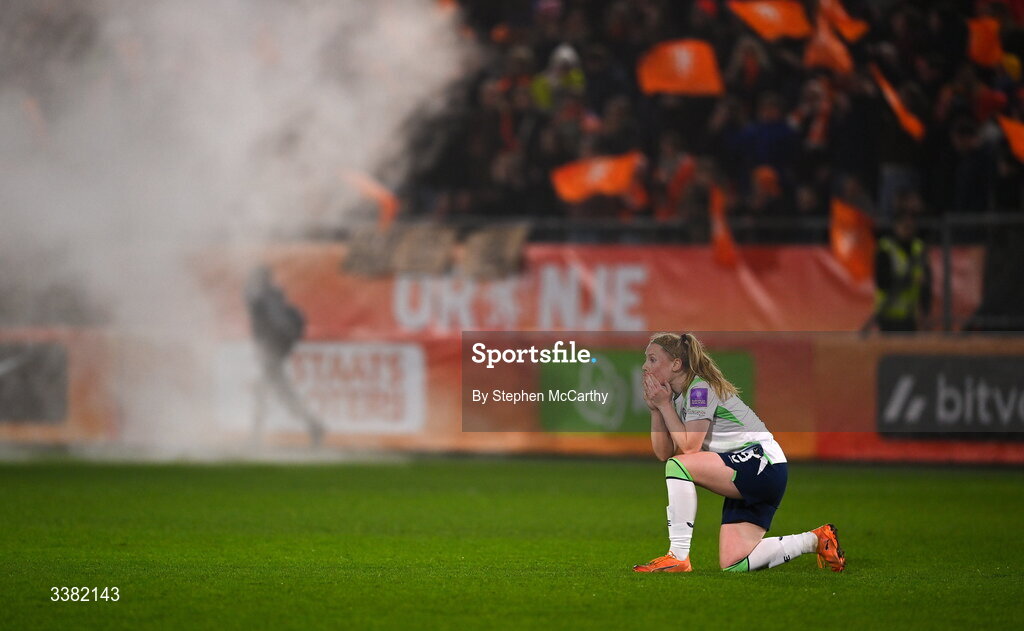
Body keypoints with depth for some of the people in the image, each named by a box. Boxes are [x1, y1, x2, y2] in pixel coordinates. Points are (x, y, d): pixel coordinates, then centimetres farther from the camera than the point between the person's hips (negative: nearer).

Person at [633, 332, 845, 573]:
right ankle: (816, 540, 15)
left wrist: (665, 405, -14)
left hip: (764, 463, -10)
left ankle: (678, 557, -21)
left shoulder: (700, 388, -13)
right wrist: (655, 408, -1)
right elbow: (663, 453, 8)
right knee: (734, 565, 2)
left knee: (679, 465, -25)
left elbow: (689, 448, -20)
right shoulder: (677, 395, 13)